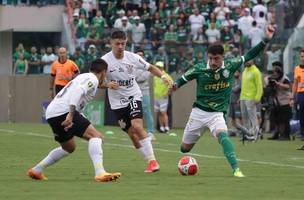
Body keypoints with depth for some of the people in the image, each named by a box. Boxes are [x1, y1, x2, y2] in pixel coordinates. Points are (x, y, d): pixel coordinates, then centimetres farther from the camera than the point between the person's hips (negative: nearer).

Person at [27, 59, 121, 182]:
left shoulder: (83, 77, 28)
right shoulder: (92, 79, -2)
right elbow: (78, 91, -20)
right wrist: (71, 114, -29)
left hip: (52, 112, 10)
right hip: (64, 111, -10)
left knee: (69, 148, 28)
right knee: (96, 136, -13)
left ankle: (36, 170, 32)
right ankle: (100, 173, -30)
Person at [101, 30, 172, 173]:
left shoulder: (132, 57, -6)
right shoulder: (105, 60, -12)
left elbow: (150, 68, 8)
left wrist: (163, 76, -8)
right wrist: (107, 84, -30)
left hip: (134, 97, -1)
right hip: (117, 102, 1)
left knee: (137, 126, -22)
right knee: (132, 134, 0)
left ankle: (152, 160, -20)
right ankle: (150, 162, 12)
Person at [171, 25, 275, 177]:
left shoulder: (230, 66, -7)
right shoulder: (199, 69, -11)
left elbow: (249, 55, -1)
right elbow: (183, 79, 1)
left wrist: (266, 40, -8)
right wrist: (175, 85, -22)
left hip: (217, 113, -1)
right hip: (199, 112, 1)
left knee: (222, 135, -32)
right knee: (185, 148, 10)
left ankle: (236, 169, -40)